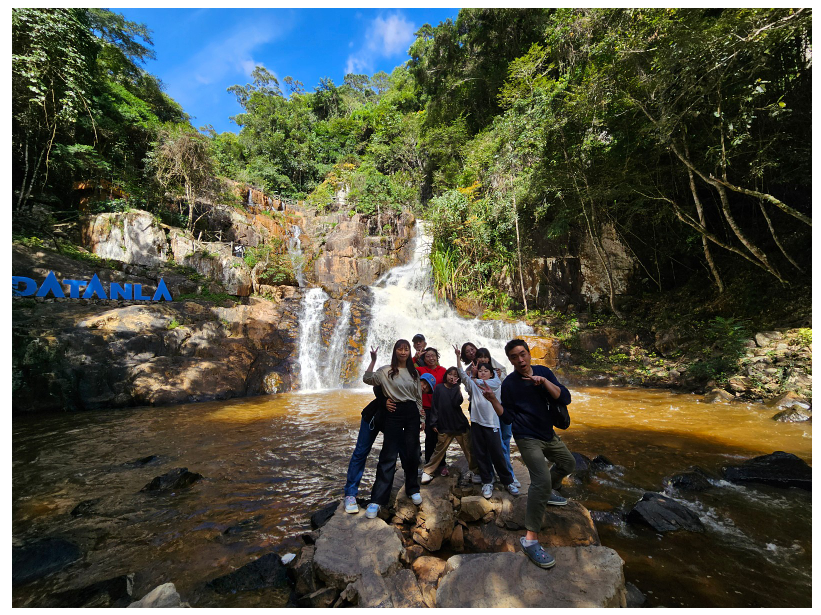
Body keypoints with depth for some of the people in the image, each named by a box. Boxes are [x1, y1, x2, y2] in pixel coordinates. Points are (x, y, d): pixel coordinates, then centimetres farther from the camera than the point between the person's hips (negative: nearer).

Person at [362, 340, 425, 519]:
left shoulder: (414, 373, 10)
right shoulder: (386, 371, -3)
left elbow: (419, 397, 14)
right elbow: (367, 379, -18)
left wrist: (422, 418, 12)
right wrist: (373, 360, -25)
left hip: (412, 413, 4)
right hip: (394, 414, -3)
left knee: (412, 454, 10)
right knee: (388, 455, -3)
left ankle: (413, 490, 31)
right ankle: (377, 500, 5)